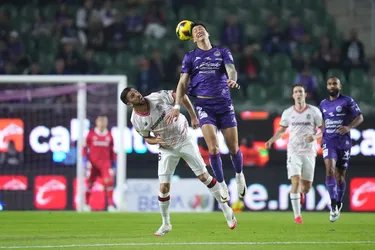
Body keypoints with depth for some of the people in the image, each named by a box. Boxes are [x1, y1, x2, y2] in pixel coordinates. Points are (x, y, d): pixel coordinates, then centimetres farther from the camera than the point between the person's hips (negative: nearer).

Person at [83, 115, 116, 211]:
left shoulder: (109, 135, 8)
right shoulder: (91, 134, 0)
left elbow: (111, 151, 14)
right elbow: (85, 147, 2)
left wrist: (113, 163, 14)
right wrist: (86, 160, -8)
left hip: (105, 163, 1)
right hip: (93, 162, -1)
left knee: (109, 181, -15)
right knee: (90, 182, 4)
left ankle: (110, 203, -11)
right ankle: (86, 204, 19)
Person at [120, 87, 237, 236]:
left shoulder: (158, 97, -18)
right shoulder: (136, 121, -12)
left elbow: (181, 97, -4)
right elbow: (147, 138, 5)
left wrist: (193, 117, -5)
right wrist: (156, 140, -18)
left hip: (185, 140, -1)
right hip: (167, 148, 1)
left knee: (204, 176, -1)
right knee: (164, 187, -6)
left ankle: (226, 209, 12)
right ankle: (166, 224, 13)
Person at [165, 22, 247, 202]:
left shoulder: (222, 52, 11)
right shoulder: (190, 57, 11)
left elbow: (231, 69, -7)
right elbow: (183, 83, 8)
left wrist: (232, 80, -31)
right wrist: (177, 106, -4)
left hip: (224, 103, 1)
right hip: (204, 104, -1)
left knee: (233, 147, 1)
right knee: (213, 148, -15)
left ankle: (239, 176, 30)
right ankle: (221, 184, 0)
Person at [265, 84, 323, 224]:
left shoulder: (314, 111, 0)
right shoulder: (288, 112, 4)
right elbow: (281, 130, 15)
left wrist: (315, 136, -17)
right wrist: (271, 140, -2)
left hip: (309, 152, 0)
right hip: (294, 152, 0)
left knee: (307, 186, 3)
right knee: (295, 181, -16)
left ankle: (301, 192, 43)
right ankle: (297, 215, -11)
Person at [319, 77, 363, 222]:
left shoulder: (347, 101, -1)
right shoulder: (323, 104, 12)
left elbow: (360, 117, -3)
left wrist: (349, 127, -19)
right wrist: (322, 130, 11)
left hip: (344, 143, -2)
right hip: (329, 142, 2)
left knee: (340, 174, 6)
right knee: (330, 169, -19)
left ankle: (338, 204, 26)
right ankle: (333, 206, -24)